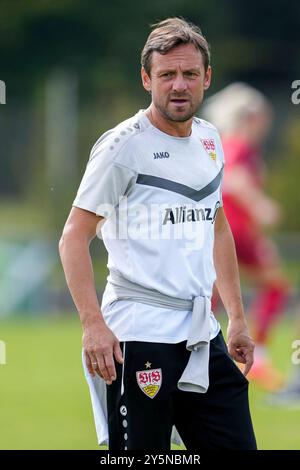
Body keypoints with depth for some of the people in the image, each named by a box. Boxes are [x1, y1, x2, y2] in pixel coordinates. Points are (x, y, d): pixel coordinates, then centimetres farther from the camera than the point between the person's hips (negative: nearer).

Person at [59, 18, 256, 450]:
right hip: (139, 337, -7)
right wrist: (94, 325, -20)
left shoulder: (209, 140, 12)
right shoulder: (124, 145, -9)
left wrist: (237, 317, 22)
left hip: (202, 334, 7)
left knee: (237, 445, 5)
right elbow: (74, 240, -10)